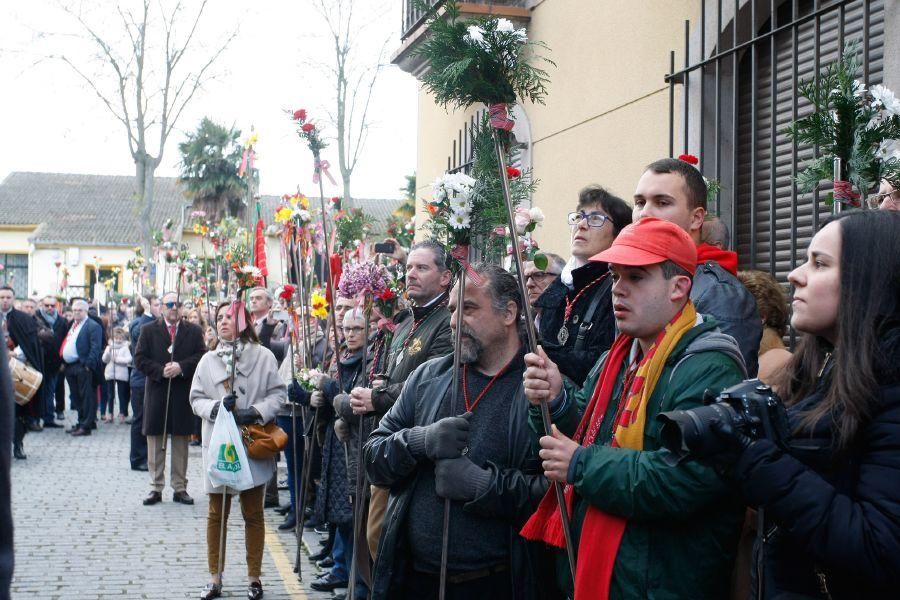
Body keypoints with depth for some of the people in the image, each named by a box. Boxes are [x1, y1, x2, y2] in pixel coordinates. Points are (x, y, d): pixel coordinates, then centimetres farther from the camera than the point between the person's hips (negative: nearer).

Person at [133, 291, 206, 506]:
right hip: (157, 394, 0)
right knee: (155, 442, 4)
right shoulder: (149, 330, 5)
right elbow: (140, 359, -1)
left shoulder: (193, 331, 7)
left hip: (183, 394, 0)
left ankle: (180, 488, 13)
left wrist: (181, 367, -16)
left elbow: (201, 357, -1)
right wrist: (161, 371, -13)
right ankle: (156, 488, 11)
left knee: (181, 442, 6)